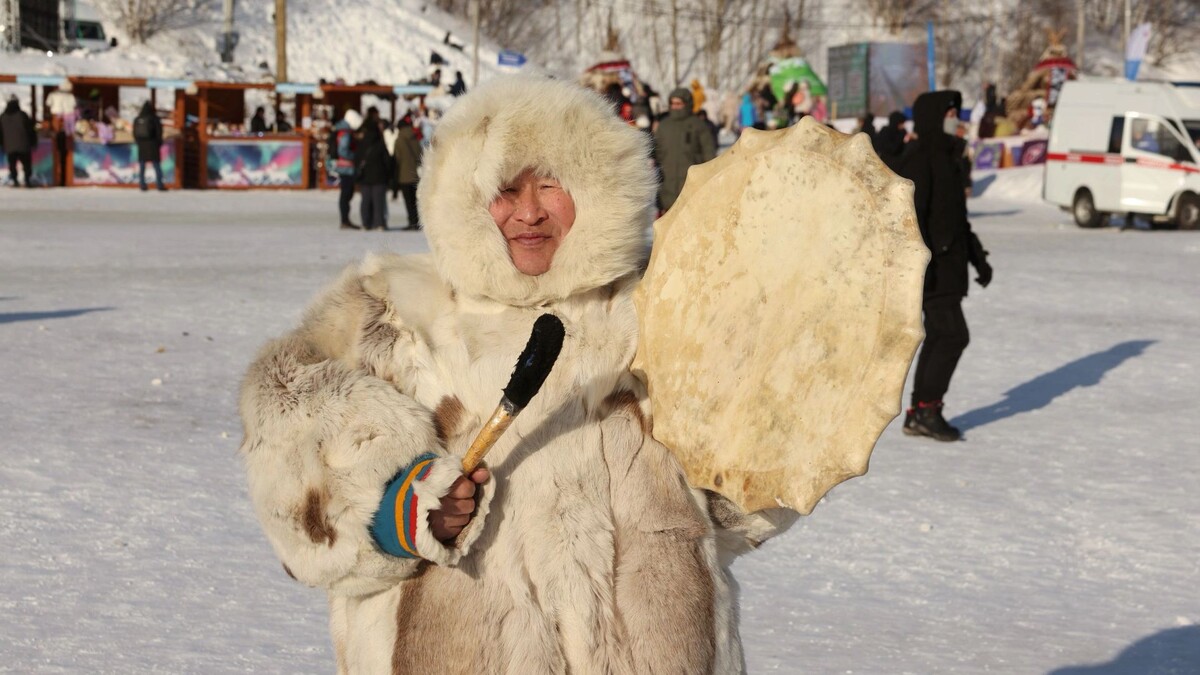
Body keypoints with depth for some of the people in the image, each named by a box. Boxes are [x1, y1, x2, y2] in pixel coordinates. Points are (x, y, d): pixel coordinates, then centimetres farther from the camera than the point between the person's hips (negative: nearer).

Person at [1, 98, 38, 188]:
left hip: (9, 147, 3)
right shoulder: (22, 115, -7)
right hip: (23, 146, -3)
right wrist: (33, 142, 7)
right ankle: (27, 180, -2)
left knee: (12, 165, 10)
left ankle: (14, 180, 3)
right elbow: (30, 130, -4)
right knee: (27, 164, 5)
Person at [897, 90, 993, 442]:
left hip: (949, 263, 10)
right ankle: (927, 409, -2)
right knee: (953, 334, -10)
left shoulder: (946, 156, 17)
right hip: (932, 267, -10)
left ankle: (919, 414, 16)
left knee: (938, 337, 11)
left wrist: (977, 257, 23)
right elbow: (911, 215, -21)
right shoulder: (919, 158, -14)